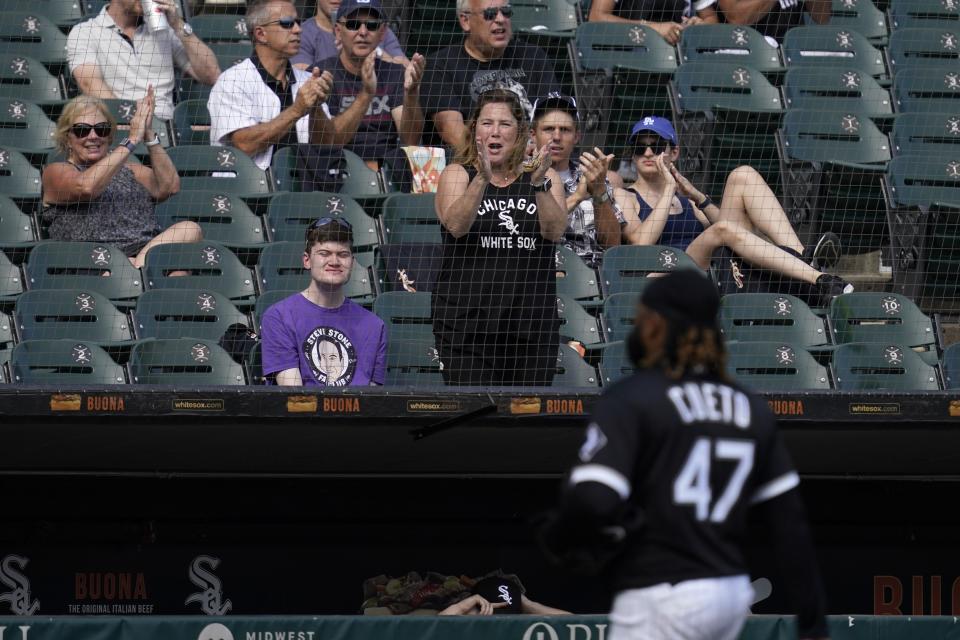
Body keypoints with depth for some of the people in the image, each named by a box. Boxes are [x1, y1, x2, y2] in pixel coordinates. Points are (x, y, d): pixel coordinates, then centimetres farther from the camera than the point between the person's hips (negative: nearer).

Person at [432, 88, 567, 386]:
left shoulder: (545, 177, 10)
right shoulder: (457, 174, 6)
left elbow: (555, 231, -7)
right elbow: (456, 225, -14)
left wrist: (539, 184, -23)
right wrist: (482, 178, -29)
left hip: (532, 324, 2)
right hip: (467, 323, -2)